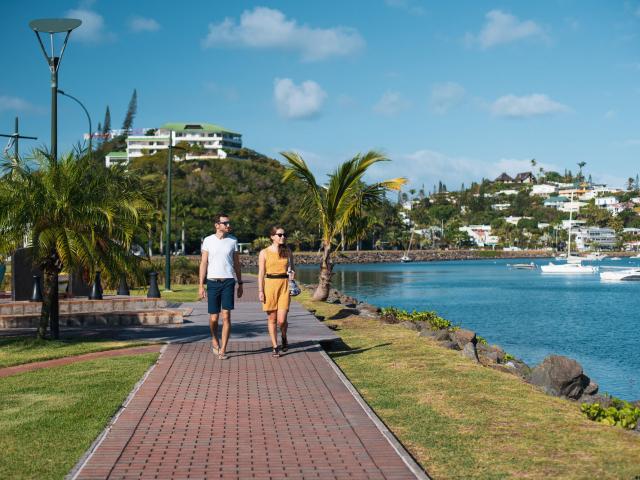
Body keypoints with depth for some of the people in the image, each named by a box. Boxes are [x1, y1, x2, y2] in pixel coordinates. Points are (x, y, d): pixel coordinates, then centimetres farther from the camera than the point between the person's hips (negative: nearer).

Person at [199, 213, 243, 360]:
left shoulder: (233, 240, 7)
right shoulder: (208, 241, 2)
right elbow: (203, 263, 2)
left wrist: (240, 284, 12)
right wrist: (201, 286, -3)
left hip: (228, 282, 1)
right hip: (213, 282, 0)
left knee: (226, 316, -7)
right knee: (213, 318, 5)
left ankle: (222, 350, -3)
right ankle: (214, 340, 32)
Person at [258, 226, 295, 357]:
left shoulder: (287, 251, 7)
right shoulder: (264, 253, 0)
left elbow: (292, 267, 20)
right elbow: (261, 273, 1)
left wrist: (293, 273, -3)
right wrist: (260, 291, -5)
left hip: (284, 285, 1)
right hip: (270, 285, -1)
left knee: (281, 320, -7)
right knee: (272, 318, 3)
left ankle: (284, 337, 24)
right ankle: (275, 347, 14)